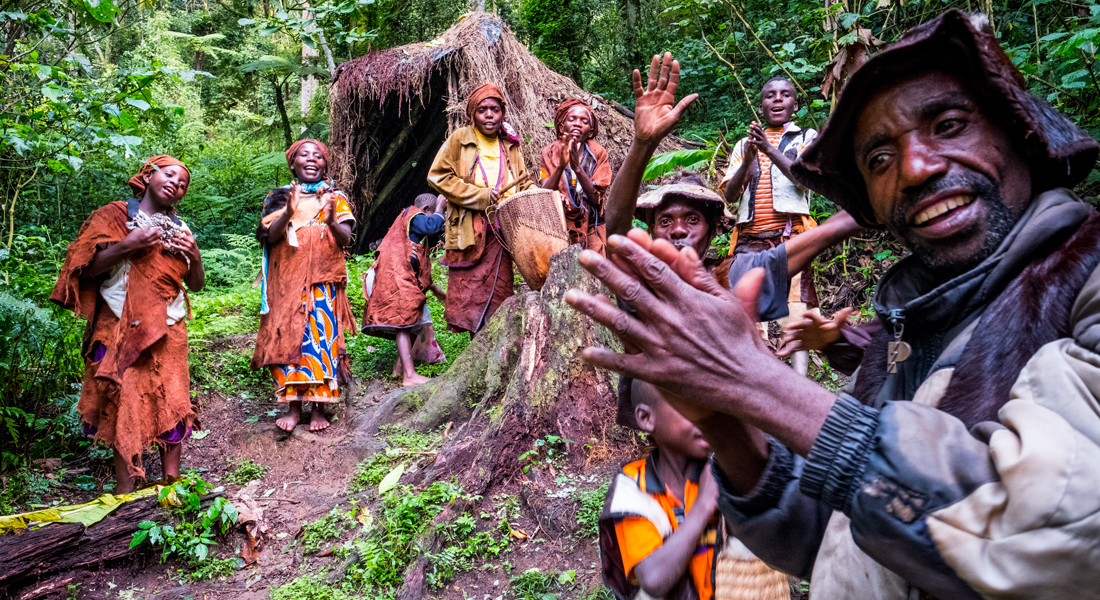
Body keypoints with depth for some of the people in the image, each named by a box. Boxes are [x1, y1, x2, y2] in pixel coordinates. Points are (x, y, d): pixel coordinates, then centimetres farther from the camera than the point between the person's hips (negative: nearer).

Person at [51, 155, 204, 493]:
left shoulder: (179, 229, 16)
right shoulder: (114, 216, 5)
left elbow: (196, 285, 16)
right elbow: (87, 269, -2)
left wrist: (195, 257, -3)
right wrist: (126, 246, -17)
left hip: (169, 329, 4)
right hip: (123, 328, -3)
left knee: (172, 401, 0)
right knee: (126, 404, -6)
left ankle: (172, 482, 7)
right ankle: (125, 492, -1)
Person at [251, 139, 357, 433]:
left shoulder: (336, 197, 12)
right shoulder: (279, 197, 13)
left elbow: (346, 239, 0)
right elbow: (270, 237, -1)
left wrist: (332, 221, -21)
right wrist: (287, 214, -20)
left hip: (323, 281, -1)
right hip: (287, 281, 1)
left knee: (321, 336, -8)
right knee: (287, 337, -5)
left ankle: (318, 406, -2)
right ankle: (293, 405, 1)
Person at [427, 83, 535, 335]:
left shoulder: (510, 146, 18)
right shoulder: (459, 140, 5)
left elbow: (523, 183, 24)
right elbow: (437, 176, -4)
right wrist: (480, 196, -10)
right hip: (468, 230, -3)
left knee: (499, 290, 1)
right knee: (470, 292, -6)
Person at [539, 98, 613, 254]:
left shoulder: (599, 154, -1)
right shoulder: (550, 152, 1)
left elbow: (596, 198, -11)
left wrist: (577, 167, -24)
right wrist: (561, 166, -26)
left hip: (591, 231, 0)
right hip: (558, 229, 0)